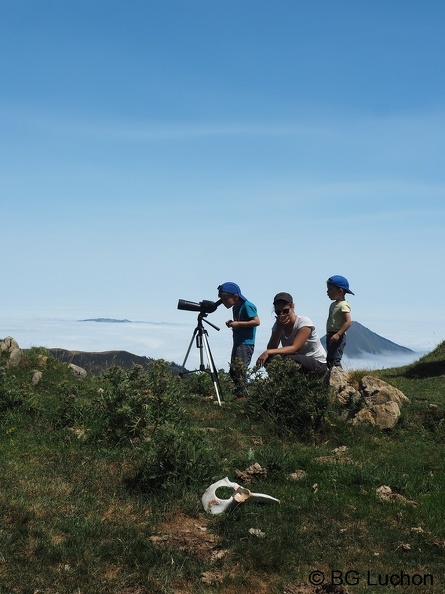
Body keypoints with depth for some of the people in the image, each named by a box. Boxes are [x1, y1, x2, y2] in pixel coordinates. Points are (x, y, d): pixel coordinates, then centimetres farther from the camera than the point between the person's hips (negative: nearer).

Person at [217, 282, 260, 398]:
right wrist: (232, 323, 5)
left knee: (237, 369, -15)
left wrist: (238, 324, -20)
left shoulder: (247, 306, -13)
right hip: (238, 343, 10)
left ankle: (241, 395, -12)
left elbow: (256, 321, -21)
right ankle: (239, 394, 14)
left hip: (246, 344, -10)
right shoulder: (236, 307, 15)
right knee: (233, 371, 9)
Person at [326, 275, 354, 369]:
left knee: (335, 360, -14)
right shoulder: (333, 304, 17)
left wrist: (338, 334, -27)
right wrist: (329, 334, 17)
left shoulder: (343, 305, -13)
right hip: (331, 335, 10)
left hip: (337, 337, -10)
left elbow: (348, 322, -21)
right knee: (329, 360, 12)